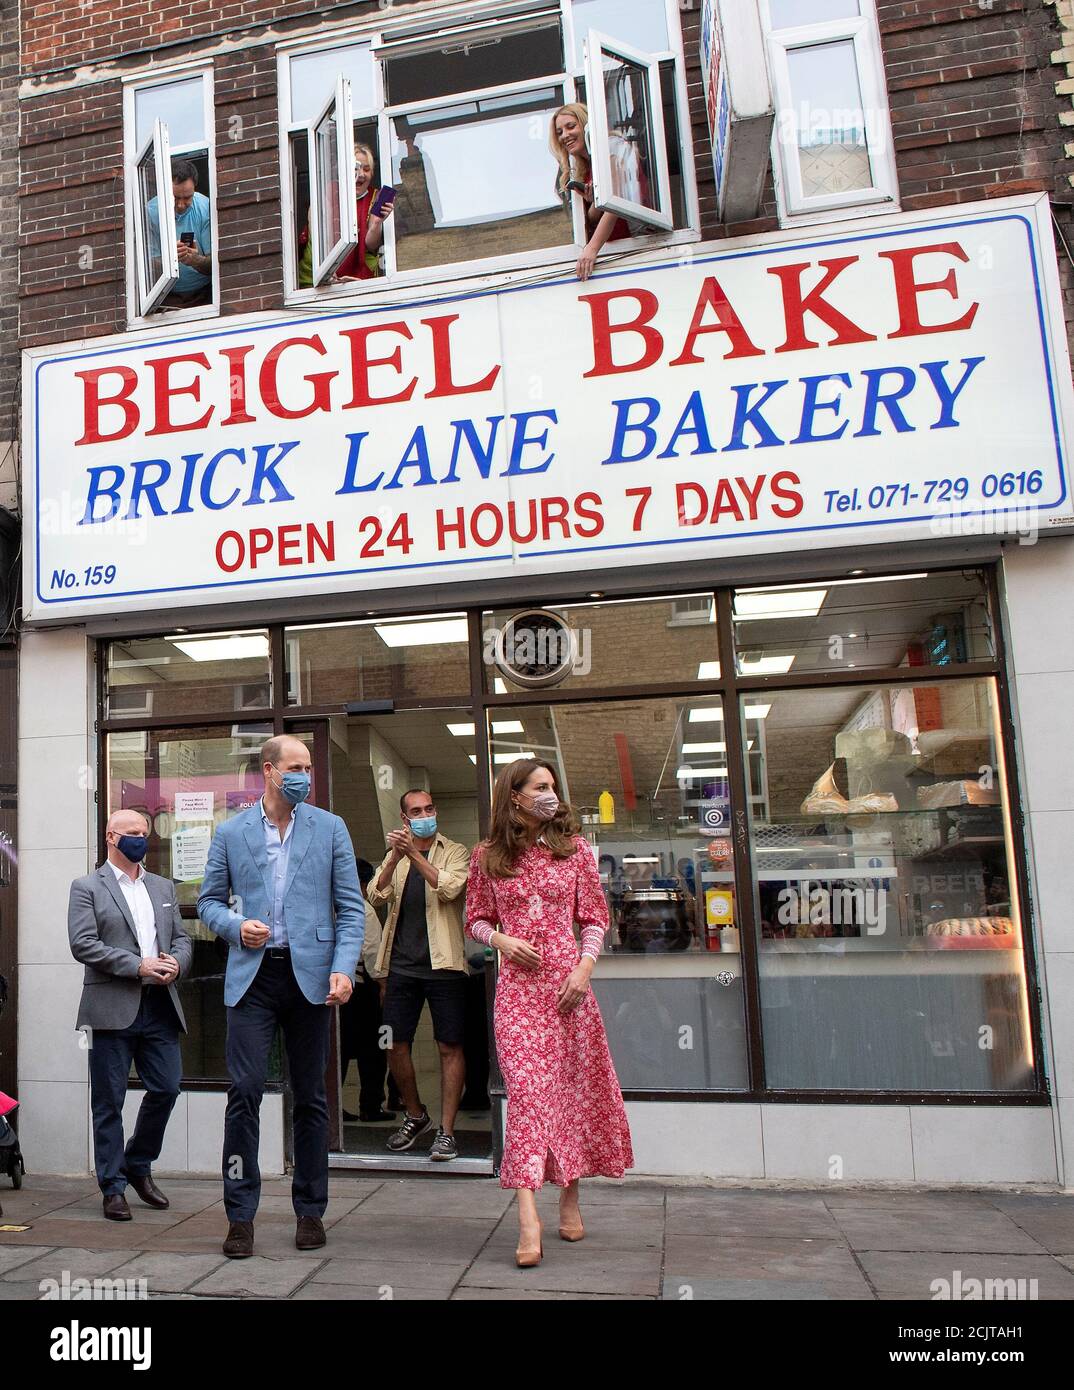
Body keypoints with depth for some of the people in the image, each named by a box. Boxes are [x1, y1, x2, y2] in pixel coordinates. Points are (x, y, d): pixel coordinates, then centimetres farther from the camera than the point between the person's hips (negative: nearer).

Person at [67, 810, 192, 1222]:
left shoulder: (163, 887, 18)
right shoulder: (87, 888, 1)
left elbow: (182, 939, 17)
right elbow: (82, 944, -10)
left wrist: (175, 964, -6)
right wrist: (138, 965, -16)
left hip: (159, 1007, 5)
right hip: (112, 1008, -4)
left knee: (166, 1089, 4)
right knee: (109, 1101, 3)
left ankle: (139, 1165, 26)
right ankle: (113, 1186, 15)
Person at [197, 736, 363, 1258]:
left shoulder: (330, 828, 4)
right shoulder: (230, 833, 6)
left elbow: (350, 907, 3)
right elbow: (209, 901, 12)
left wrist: (343, 969, -9)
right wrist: (235, 926, -9)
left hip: (309, 973, 0)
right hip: (252, 974, 0)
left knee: (310, 1096, 8)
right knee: (245, 1090, -6)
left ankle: (310, 1211, 21)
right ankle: (240, 1215, 8)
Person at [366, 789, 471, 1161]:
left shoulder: (455, 852, 3)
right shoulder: (396, 856, 14)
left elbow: (449, 888, -17)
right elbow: (375, 896, -2)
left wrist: (414, 854, -21)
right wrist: (395, 857, -17)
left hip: (443, 963, -4)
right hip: (402, 963, 4)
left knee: (449, 1047, -1)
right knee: (395, 1045, 7)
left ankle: (446, 1131, 9)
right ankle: (415, 1116, 28)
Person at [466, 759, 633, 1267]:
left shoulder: (573, 848, 6)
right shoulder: (488, 856, 5)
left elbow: (595, 917, 6)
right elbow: (476, 920, 12)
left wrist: (584, 967, -7)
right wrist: (501, 939, -8)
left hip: (567, 980, 2)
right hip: (517, 984, -1)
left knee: (573, 1087, 9)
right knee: (526, 1087, -11)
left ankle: (570, 1195, 28)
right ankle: (528, 1219, -12)